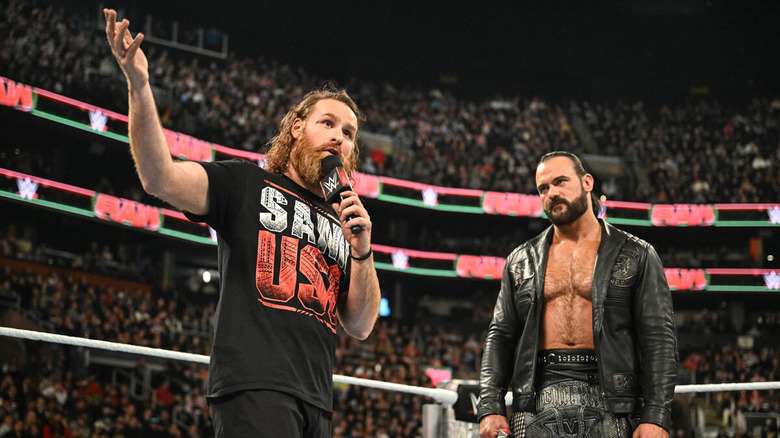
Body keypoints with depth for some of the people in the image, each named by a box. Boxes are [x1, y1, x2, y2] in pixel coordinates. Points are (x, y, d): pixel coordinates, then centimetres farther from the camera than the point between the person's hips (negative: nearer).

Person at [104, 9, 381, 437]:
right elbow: (160, 179, -8)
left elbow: (361, 326, 17)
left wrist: (362, 252, 2)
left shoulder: (341, 223, 23)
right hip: (253, 385, -6)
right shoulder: (244, 182, 9)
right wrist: (139, 84, -18)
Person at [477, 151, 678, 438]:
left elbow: (659, 338, 1)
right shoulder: (521, 261, 17)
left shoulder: (635, 255, 8)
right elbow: (500, 336, 15)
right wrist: (490, 408, 1)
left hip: (608, 410, -2)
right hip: (538, 406, 2)